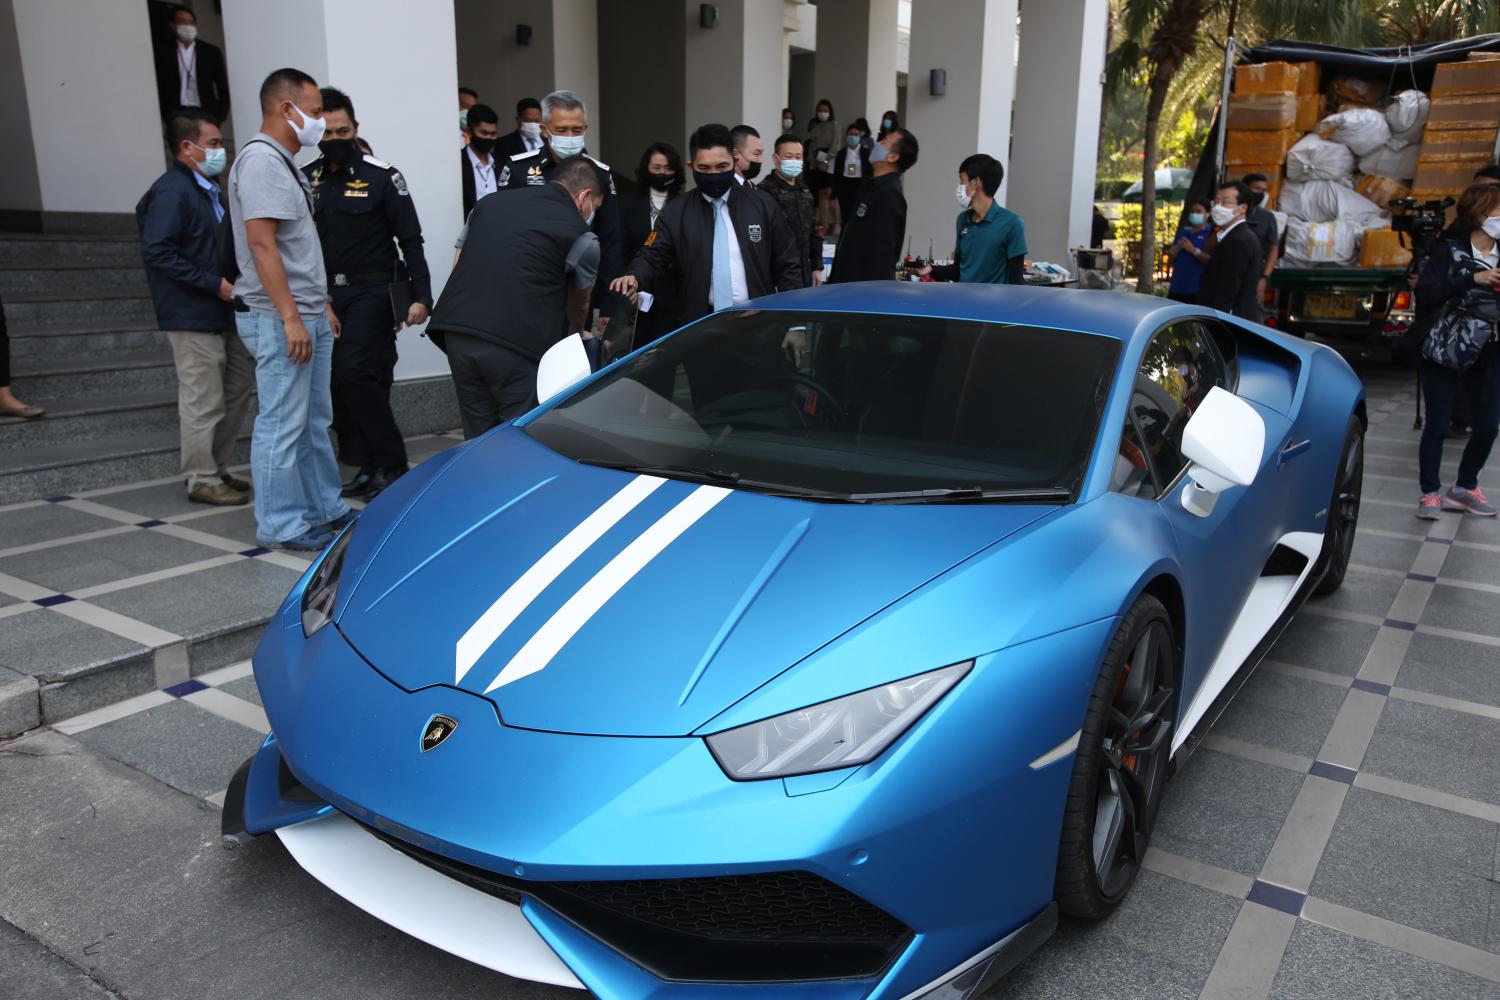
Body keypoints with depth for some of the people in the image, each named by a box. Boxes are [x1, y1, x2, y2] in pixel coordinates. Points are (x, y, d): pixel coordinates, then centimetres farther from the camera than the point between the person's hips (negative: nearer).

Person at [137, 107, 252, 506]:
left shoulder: (207, 190, 16)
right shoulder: (172, 191, -13)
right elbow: (157, 252, -20)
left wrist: (233, 283, 7)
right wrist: (215, 284, -20)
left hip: (222, 312, 10)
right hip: (192, 316, -10)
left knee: (238, 387, 14)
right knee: (203, 400, -3)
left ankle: (218, 469, 26)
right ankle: (202, 480, 8)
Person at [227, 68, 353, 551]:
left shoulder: (284, 163, 19)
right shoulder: (260, 160, -12)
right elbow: (261, 244, -20)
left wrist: (322, 305, 21)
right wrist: (290, 317, -23)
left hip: (308, 316, 10)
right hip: (280, 320, -10)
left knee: (314, 420, 15)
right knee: (282, 425, -4)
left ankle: (324, 509, 24)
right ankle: (281, 525, 4)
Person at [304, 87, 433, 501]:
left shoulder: (382, 177, -2)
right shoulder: (305, 180, 10)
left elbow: (410, 240, -4)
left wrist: (421, 296, -11)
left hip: (370, 293, -5)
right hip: (324, 297, 5)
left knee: (356, 373, -15)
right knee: (337, 382, 5)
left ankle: (391, 464, -3)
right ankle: (366, 468, 16)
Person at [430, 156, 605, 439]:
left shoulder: (488, 204, 20)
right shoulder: (580, 235, 6)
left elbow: (458, 269, 22)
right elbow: (578, 306, 21)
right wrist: (576, 335, 42)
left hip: (455, 331, 5)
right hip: (517, 345, -5)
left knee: (479, 442, 13)